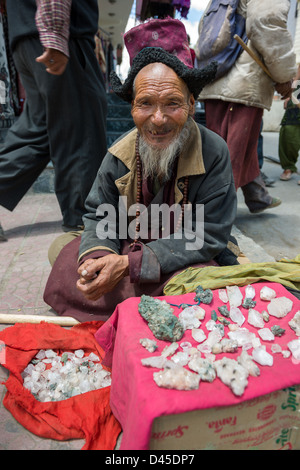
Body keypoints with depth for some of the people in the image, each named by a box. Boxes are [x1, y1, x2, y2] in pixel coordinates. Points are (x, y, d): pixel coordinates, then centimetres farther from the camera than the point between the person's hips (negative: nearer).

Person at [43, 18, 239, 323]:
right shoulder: (121, 154, -6)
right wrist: (97, 257, -26)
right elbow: (99, 216, 0)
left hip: (187, 261, -3)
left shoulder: (214, 153, -19)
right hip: (127, 249, 4)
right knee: (65, 250, -10)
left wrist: (129, 264, -30)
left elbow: (206, 237, -21)